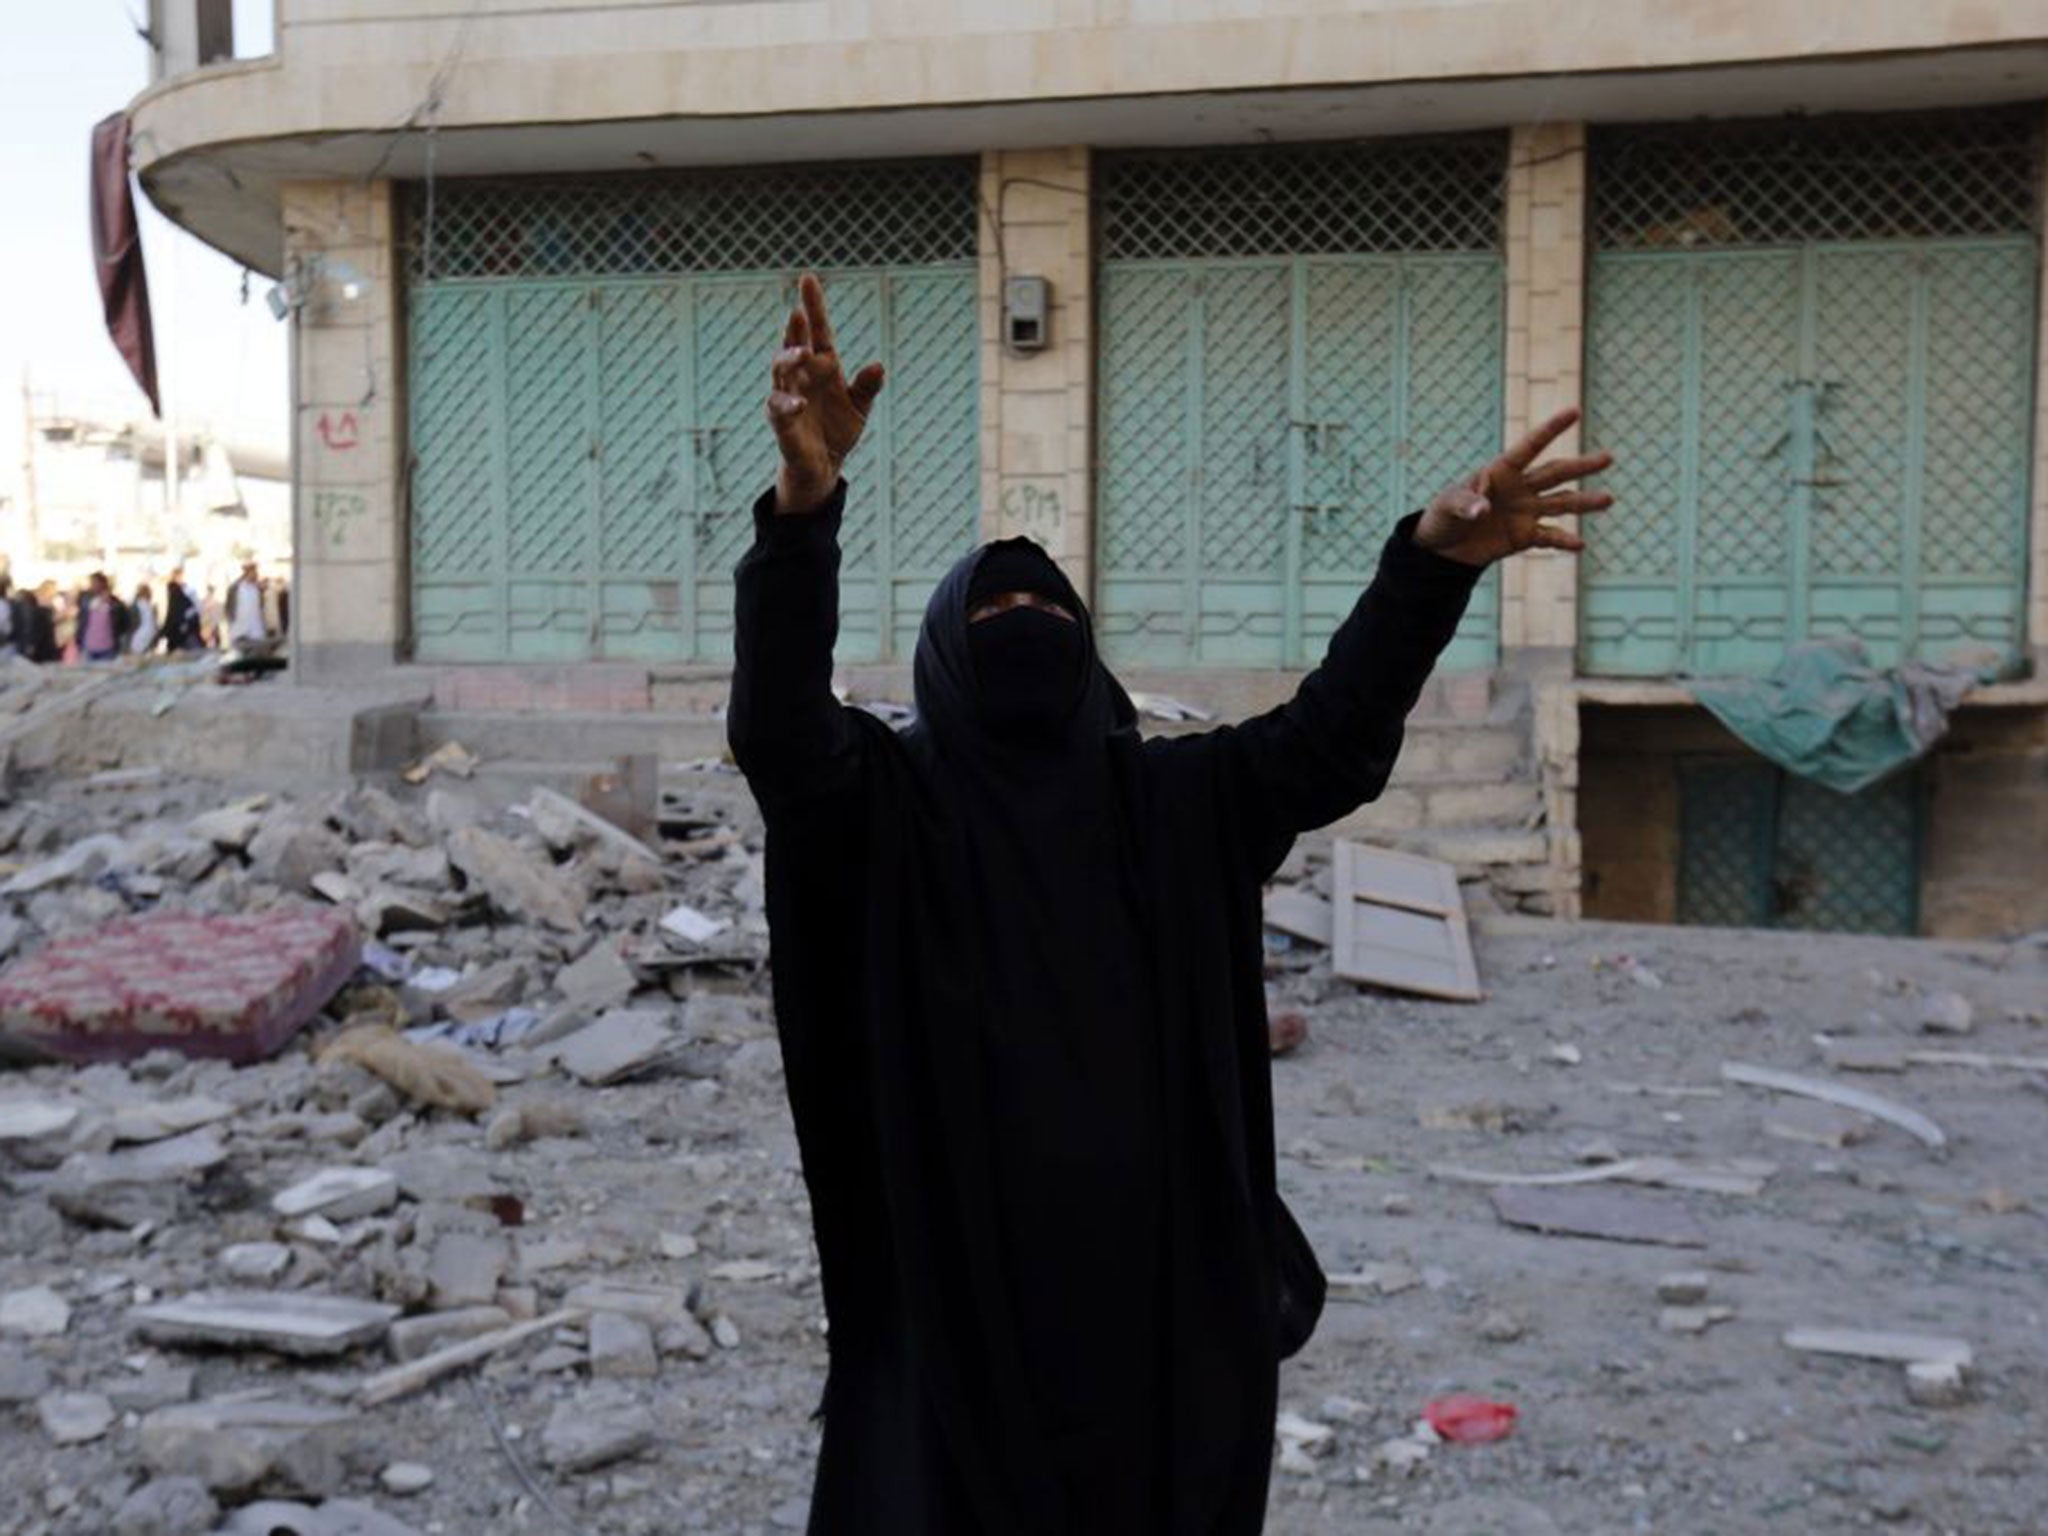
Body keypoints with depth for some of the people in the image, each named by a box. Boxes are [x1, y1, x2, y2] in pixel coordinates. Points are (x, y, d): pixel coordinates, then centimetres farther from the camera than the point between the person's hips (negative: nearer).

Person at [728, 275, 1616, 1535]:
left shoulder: (1174, 803, 8)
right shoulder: (883, 798, -2)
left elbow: (1333, 736, -3)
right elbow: (778, 725, -21)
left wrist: (1432, 557, -21)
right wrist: (807, 500, -38)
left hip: (1158, 1283, 3)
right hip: (953, 1281, -3)